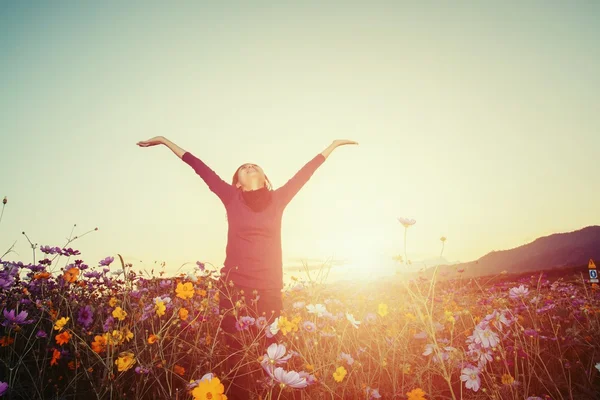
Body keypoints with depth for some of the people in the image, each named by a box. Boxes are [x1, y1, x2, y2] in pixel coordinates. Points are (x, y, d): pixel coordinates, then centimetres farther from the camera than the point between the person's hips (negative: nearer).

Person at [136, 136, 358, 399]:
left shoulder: (277, 198, 9)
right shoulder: (232, 197, 6)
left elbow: (306, 171, 17)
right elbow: (200, 167, 8)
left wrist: (333, 145, 27)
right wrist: (164, 141, 15)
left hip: (269, 288, 1)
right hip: (234, 285, -1)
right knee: (237, 354, 4)